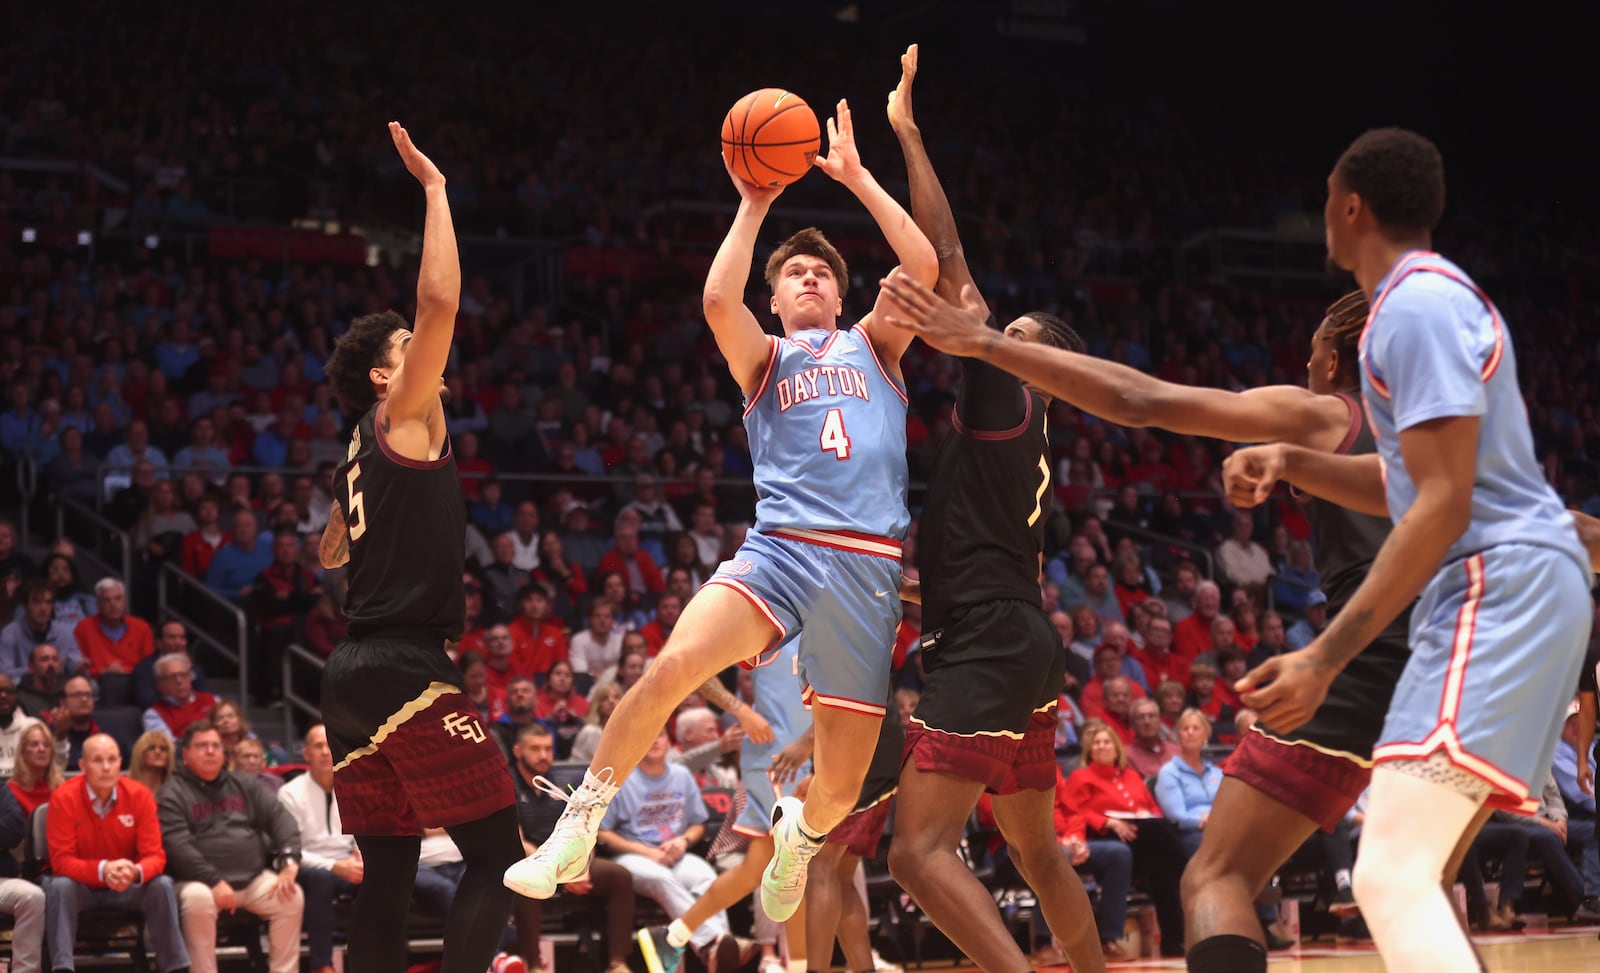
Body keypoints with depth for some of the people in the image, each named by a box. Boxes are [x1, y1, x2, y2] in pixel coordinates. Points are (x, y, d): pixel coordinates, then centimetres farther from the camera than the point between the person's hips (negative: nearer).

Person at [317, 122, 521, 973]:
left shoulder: (361, 453, 19)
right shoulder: (404, 418, -4)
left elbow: (332, 553, 35)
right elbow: (439, 299, -16)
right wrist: (433, 188, -10)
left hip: (353, 672, 9)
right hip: (406, 667, -9)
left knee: (387, 879, 8)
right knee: (497, 858, -8)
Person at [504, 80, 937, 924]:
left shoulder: (873, 346, 22)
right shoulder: (764, 359, 18)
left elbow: (923, 267, 5)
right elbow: (717, 302, -4)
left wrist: (856, 178, 8)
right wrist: (752, 207, 3)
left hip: (868, 567, 1)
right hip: (780, 548, -1)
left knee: (840, 793, 0)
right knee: (673, 665, -30)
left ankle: (798, 831, 39)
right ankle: (578, 830, -15)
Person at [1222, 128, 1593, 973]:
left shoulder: (1415, 305, -13)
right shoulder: (1439, 295, 20)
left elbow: (1443, 506, -20)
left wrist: (1324, 658, -22)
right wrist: (1288, 463, 11)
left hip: (1498, 590, -11)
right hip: (1510, 586, 11)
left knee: (1391, 877, -22)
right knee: (1409, 869, 16)